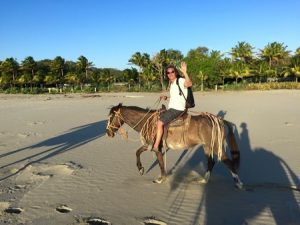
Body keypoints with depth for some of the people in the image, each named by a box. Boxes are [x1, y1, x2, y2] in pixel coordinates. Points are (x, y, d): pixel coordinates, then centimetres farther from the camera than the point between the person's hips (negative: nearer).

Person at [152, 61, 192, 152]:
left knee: (160, 123, -19)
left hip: (177, 109, -10)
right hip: (171, 108, 10)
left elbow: (189, 84, -34)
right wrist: (166, 97, 13)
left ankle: (156, 146, -14)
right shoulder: (172, 83, 16)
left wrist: (184, 72, -46)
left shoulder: (181, 81, -11)